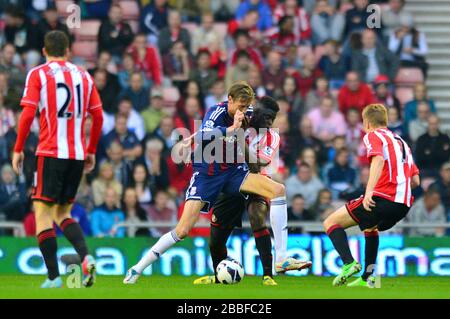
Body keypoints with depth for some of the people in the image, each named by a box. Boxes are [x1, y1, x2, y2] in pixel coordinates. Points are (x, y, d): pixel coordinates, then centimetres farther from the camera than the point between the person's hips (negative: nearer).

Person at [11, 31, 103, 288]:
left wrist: (18, 149, -3)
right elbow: (98, 116, 11)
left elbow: (28, 114, -10)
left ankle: (54, 277, -7)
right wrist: (92, 151, 20)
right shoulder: (84, 76, 11)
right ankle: (86, 257, -7)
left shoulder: (38, 74, -1)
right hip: (78, 154, 5)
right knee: (63, 213, 16)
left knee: (43, 213, 0)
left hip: (51, 153, -5)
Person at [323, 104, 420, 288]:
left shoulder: (373, 136, 5)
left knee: (331, 223, 2)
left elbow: (379, 159, -18)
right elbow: (416, 181, 21)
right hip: (403, 206, 8)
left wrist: (369, 191, -28)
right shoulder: (400, 141, 27)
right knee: (371, 227, 37)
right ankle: (367, 278, 27)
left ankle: (349, 263, -20)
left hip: (383, 198, -8)